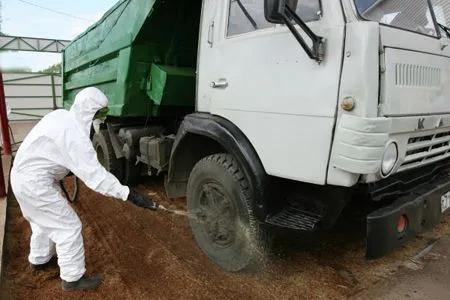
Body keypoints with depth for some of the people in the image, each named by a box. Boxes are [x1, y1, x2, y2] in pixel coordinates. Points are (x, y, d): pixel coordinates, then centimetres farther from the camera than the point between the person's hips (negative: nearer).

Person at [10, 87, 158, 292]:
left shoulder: (61, 115, 1)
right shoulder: (74, 134, -28)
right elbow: (94, 174, -33)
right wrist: (129, 195, -36)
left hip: (23, 175, 10)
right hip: (35, 183, -10)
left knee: (45, 221, 27)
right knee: (69, 226, 0)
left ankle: (39, 260, 48)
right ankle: (72, 278, 14)